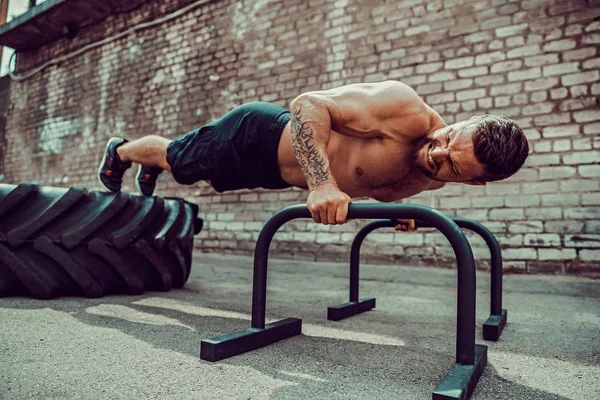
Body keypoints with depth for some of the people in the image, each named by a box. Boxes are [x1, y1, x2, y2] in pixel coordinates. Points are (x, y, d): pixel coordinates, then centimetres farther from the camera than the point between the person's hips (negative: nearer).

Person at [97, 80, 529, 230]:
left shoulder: (435, 176, -10)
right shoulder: (405, 109, -35)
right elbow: (308, 103, -33)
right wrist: (321, 182, -44)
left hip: (277, 170, 6)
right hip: (257, 134, -6)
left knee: (189, 169, 32)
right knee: (175, 160, 20)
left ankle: (149, 169, 64)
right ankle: (120, 151, 54)